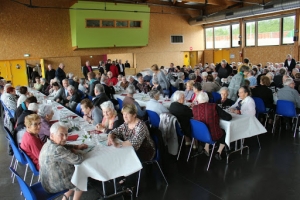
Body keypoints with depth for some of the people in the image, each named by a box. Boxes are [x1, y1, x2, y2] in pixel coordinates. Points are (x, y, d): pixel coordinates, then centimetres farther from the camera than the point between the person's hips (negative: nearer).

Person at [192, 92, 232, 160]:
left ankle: (206, 149, 32)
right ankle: (219, 152, 20)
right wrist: (218, 116, 4)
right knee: (224, 133, 29)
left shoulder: (194, 108, -9)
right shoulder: (214, 106, -17)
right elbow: (229, 117, -14)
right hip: (213, 135, -3)